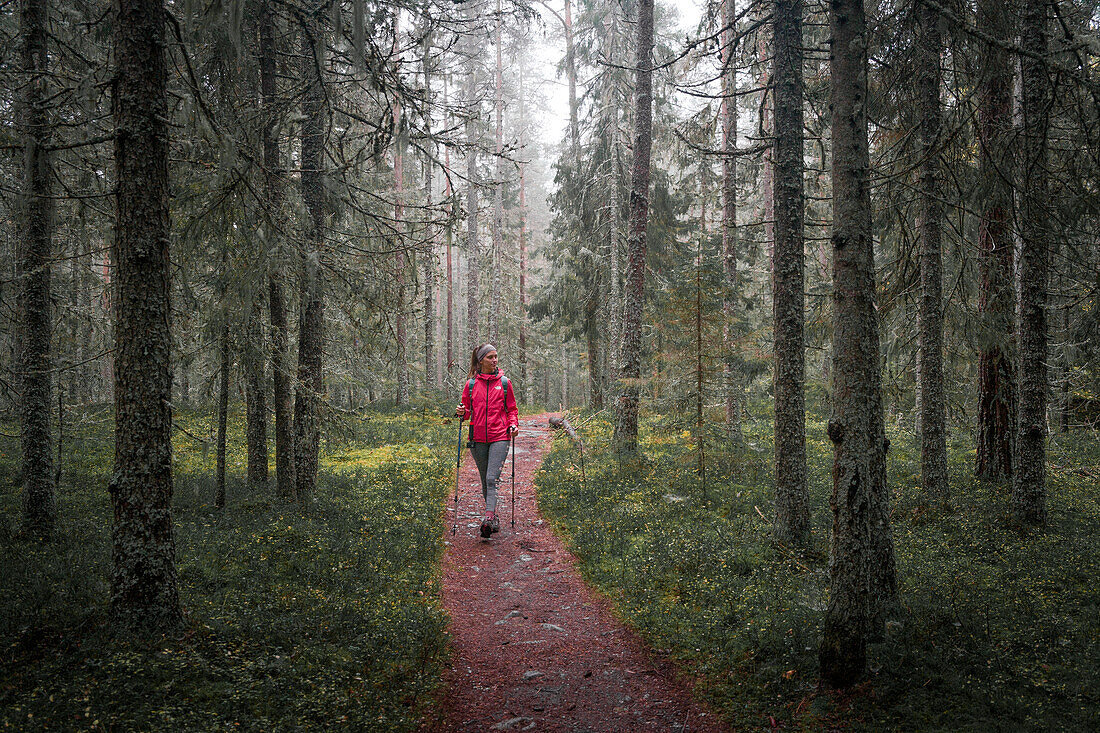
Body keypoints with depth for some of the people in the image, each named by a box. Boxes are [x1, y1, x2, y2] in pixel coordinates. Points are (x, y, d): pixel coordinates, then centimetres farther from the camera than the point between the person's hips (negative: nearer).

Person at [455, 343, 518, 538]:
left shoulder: (504, 382, 5)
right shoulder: (471, 384, 7)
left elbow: (512, 409, 12)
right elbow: (466, 410, 14)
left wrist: (513, 425, -6)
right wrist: (461, 412, -9)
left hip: (499, 437, -2)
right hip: (478, 438, 2)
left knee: (492, 479, -16)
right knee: (485, 481, 10)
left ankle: (488, 518, -24)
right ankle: (494, 517, 22)